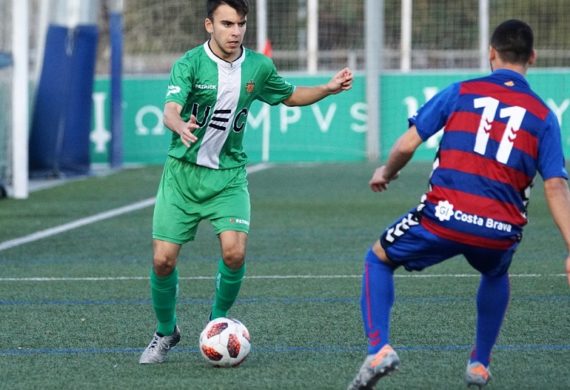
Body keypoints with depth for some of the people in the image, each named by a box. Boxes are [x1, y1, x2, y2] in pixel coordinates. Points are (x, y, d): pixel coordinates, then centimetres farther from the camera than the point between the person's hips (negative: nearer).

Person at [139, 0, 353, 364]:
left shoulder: (258, 67, -1)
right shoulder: (190, 64, -13)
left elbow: (290, 96, 18)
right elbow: (171, 110, -27)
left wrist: (329, 88, 2)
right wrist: (181, 127, -50)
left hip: (228, 174, 2)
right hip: (183, 171, -2)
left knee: (234, 252, -19)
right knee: (163, 259, -5)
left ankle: (218, 321, 9)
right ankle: (166, 332, 21)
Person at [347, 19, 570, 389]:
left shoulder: (461, 92, 5)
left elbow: (408, 143, 3)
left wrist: (386, 173, 24)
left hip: (443, 219, -2)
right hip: (500, 233, 2)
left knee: (378, 260, 23)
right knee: (496, 275, 39)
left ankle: (379, 348, 2)